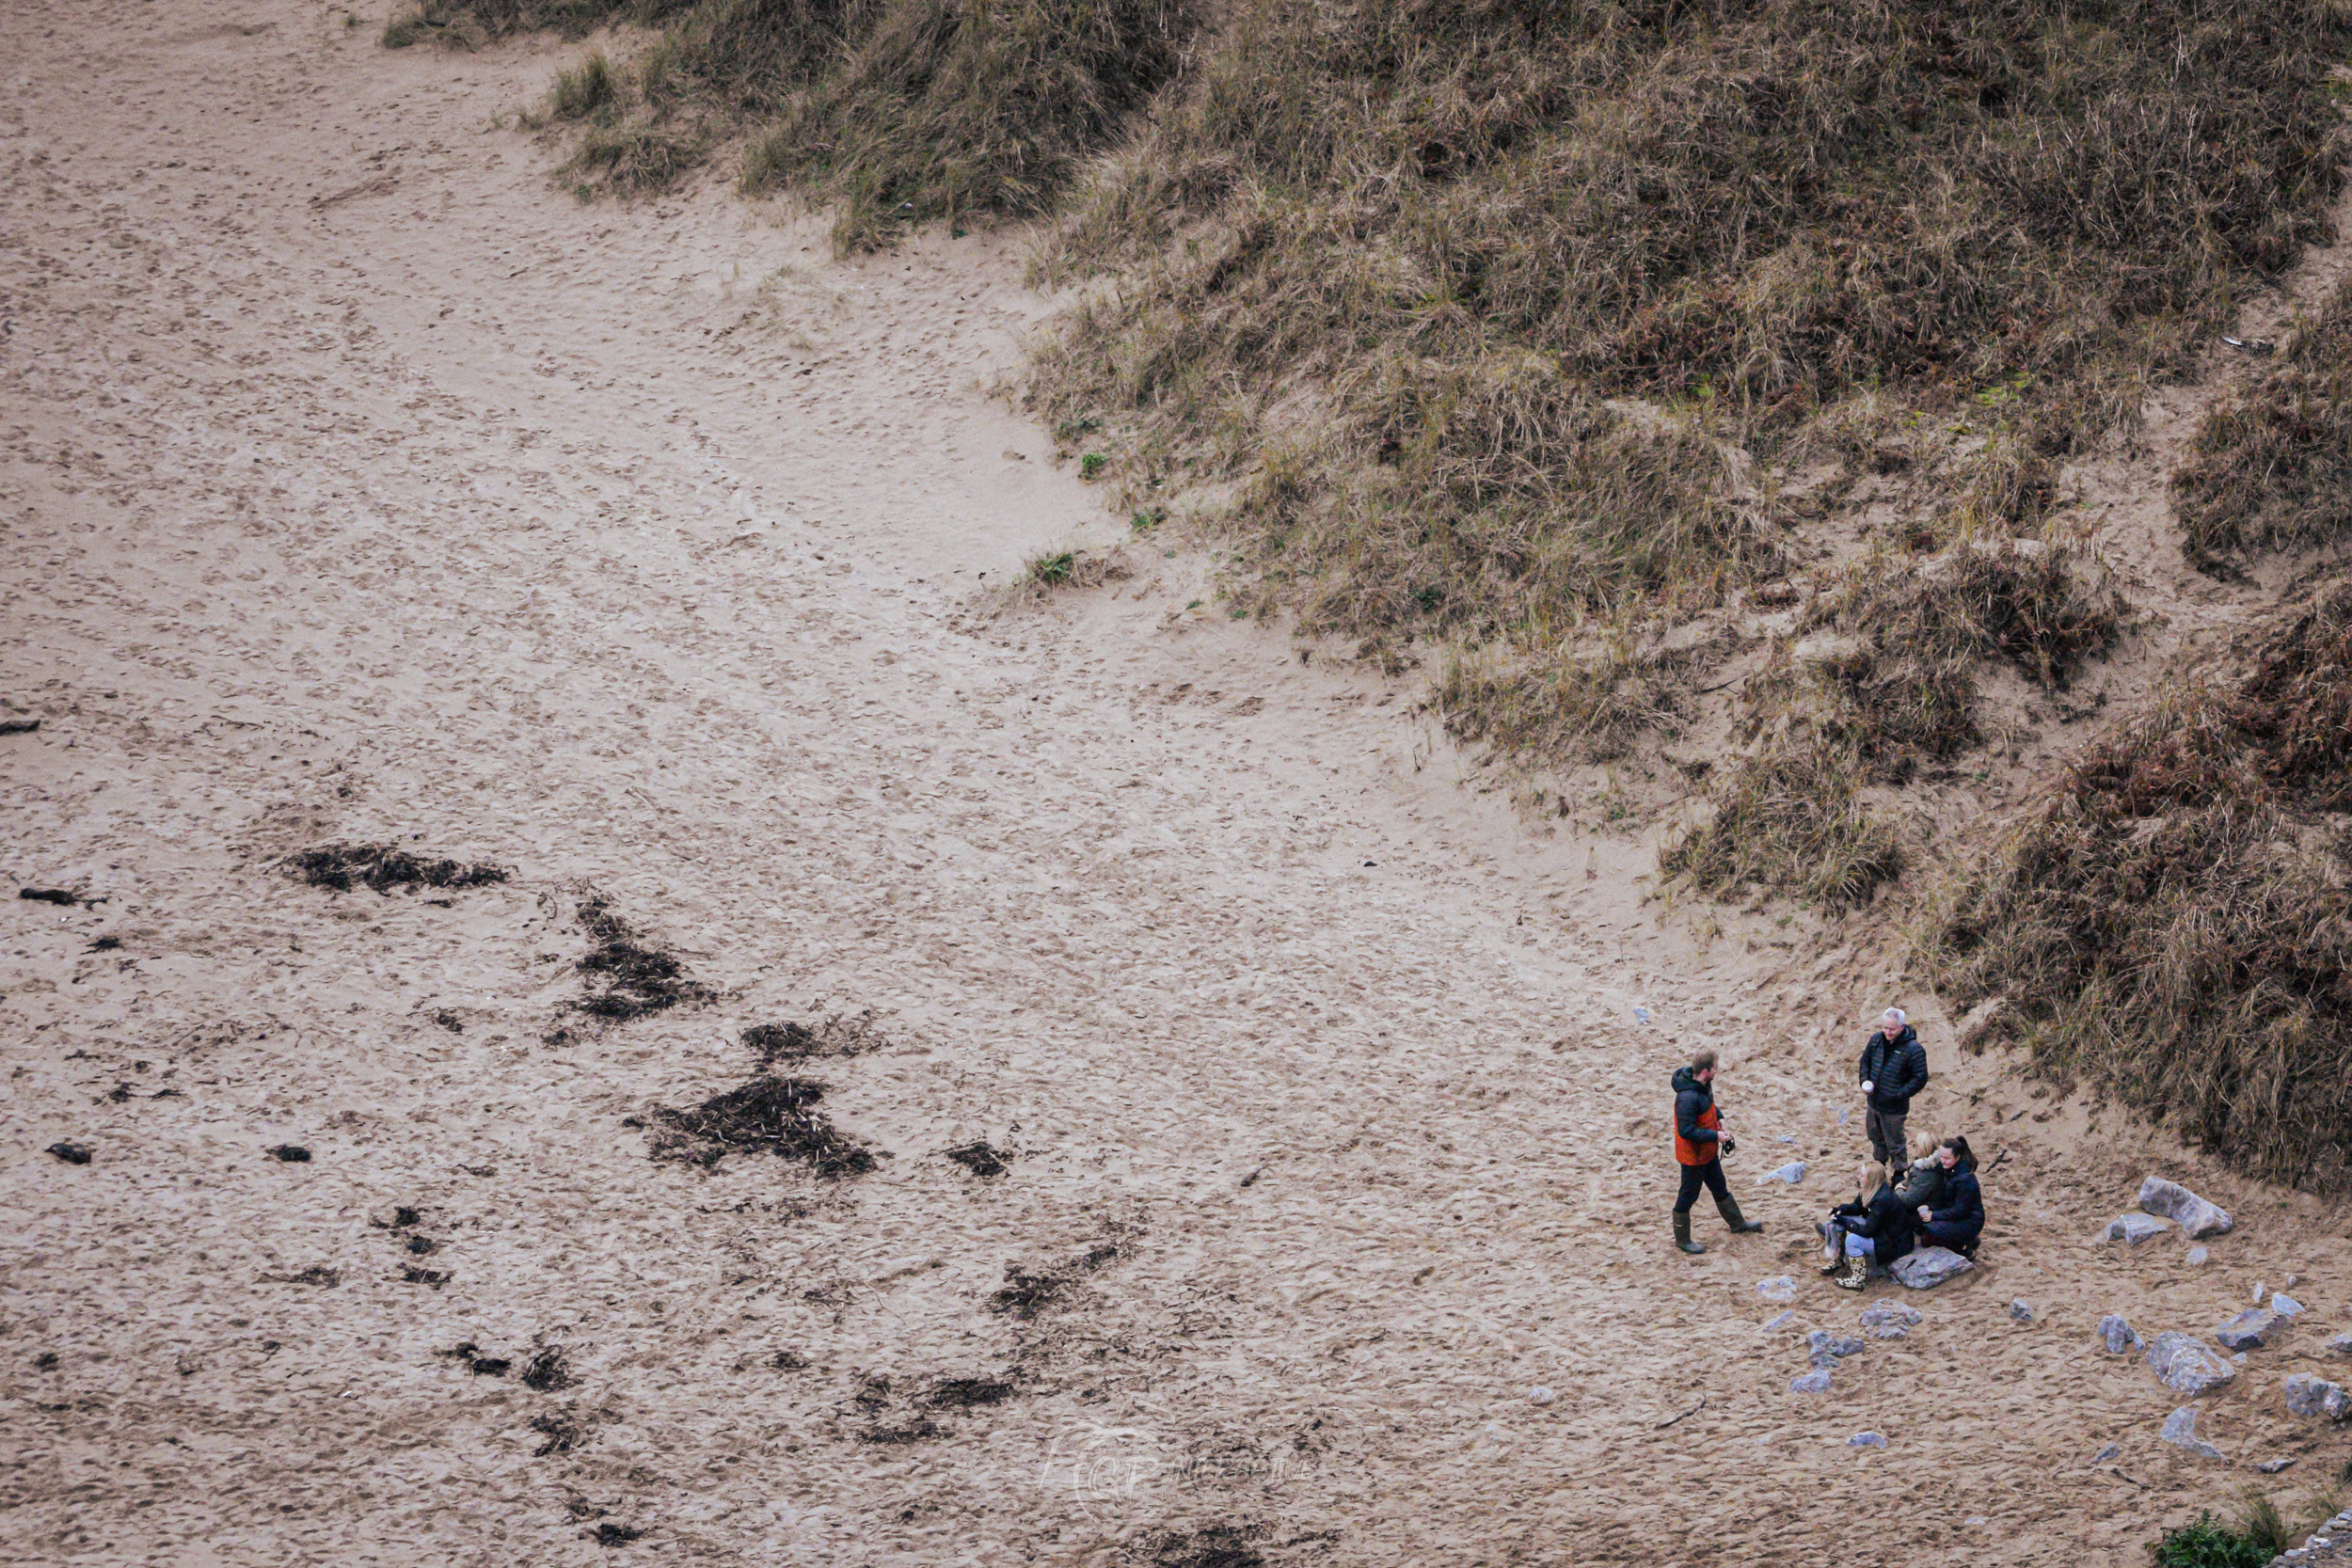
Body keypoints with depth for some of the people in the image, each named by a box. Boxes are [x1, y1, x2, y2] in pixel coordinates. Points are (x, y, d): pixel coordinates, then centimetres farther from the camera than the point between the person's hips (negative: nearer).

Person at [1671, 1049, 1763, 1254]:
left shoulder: (1703, 1085, -6)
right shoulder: (1688, 1098, -36)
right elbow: (1686, 1131, -32)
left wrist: (1718, 1117, 0)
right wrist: (1715, 1136, -27)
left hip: (1708, 1151, 9)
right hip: (1693, 1155, -9)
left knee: (1719, 1187, 27)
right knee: (1688, 1196, 10)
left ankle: (1737, 1222, 47)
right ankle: (1682, 1239, 28)